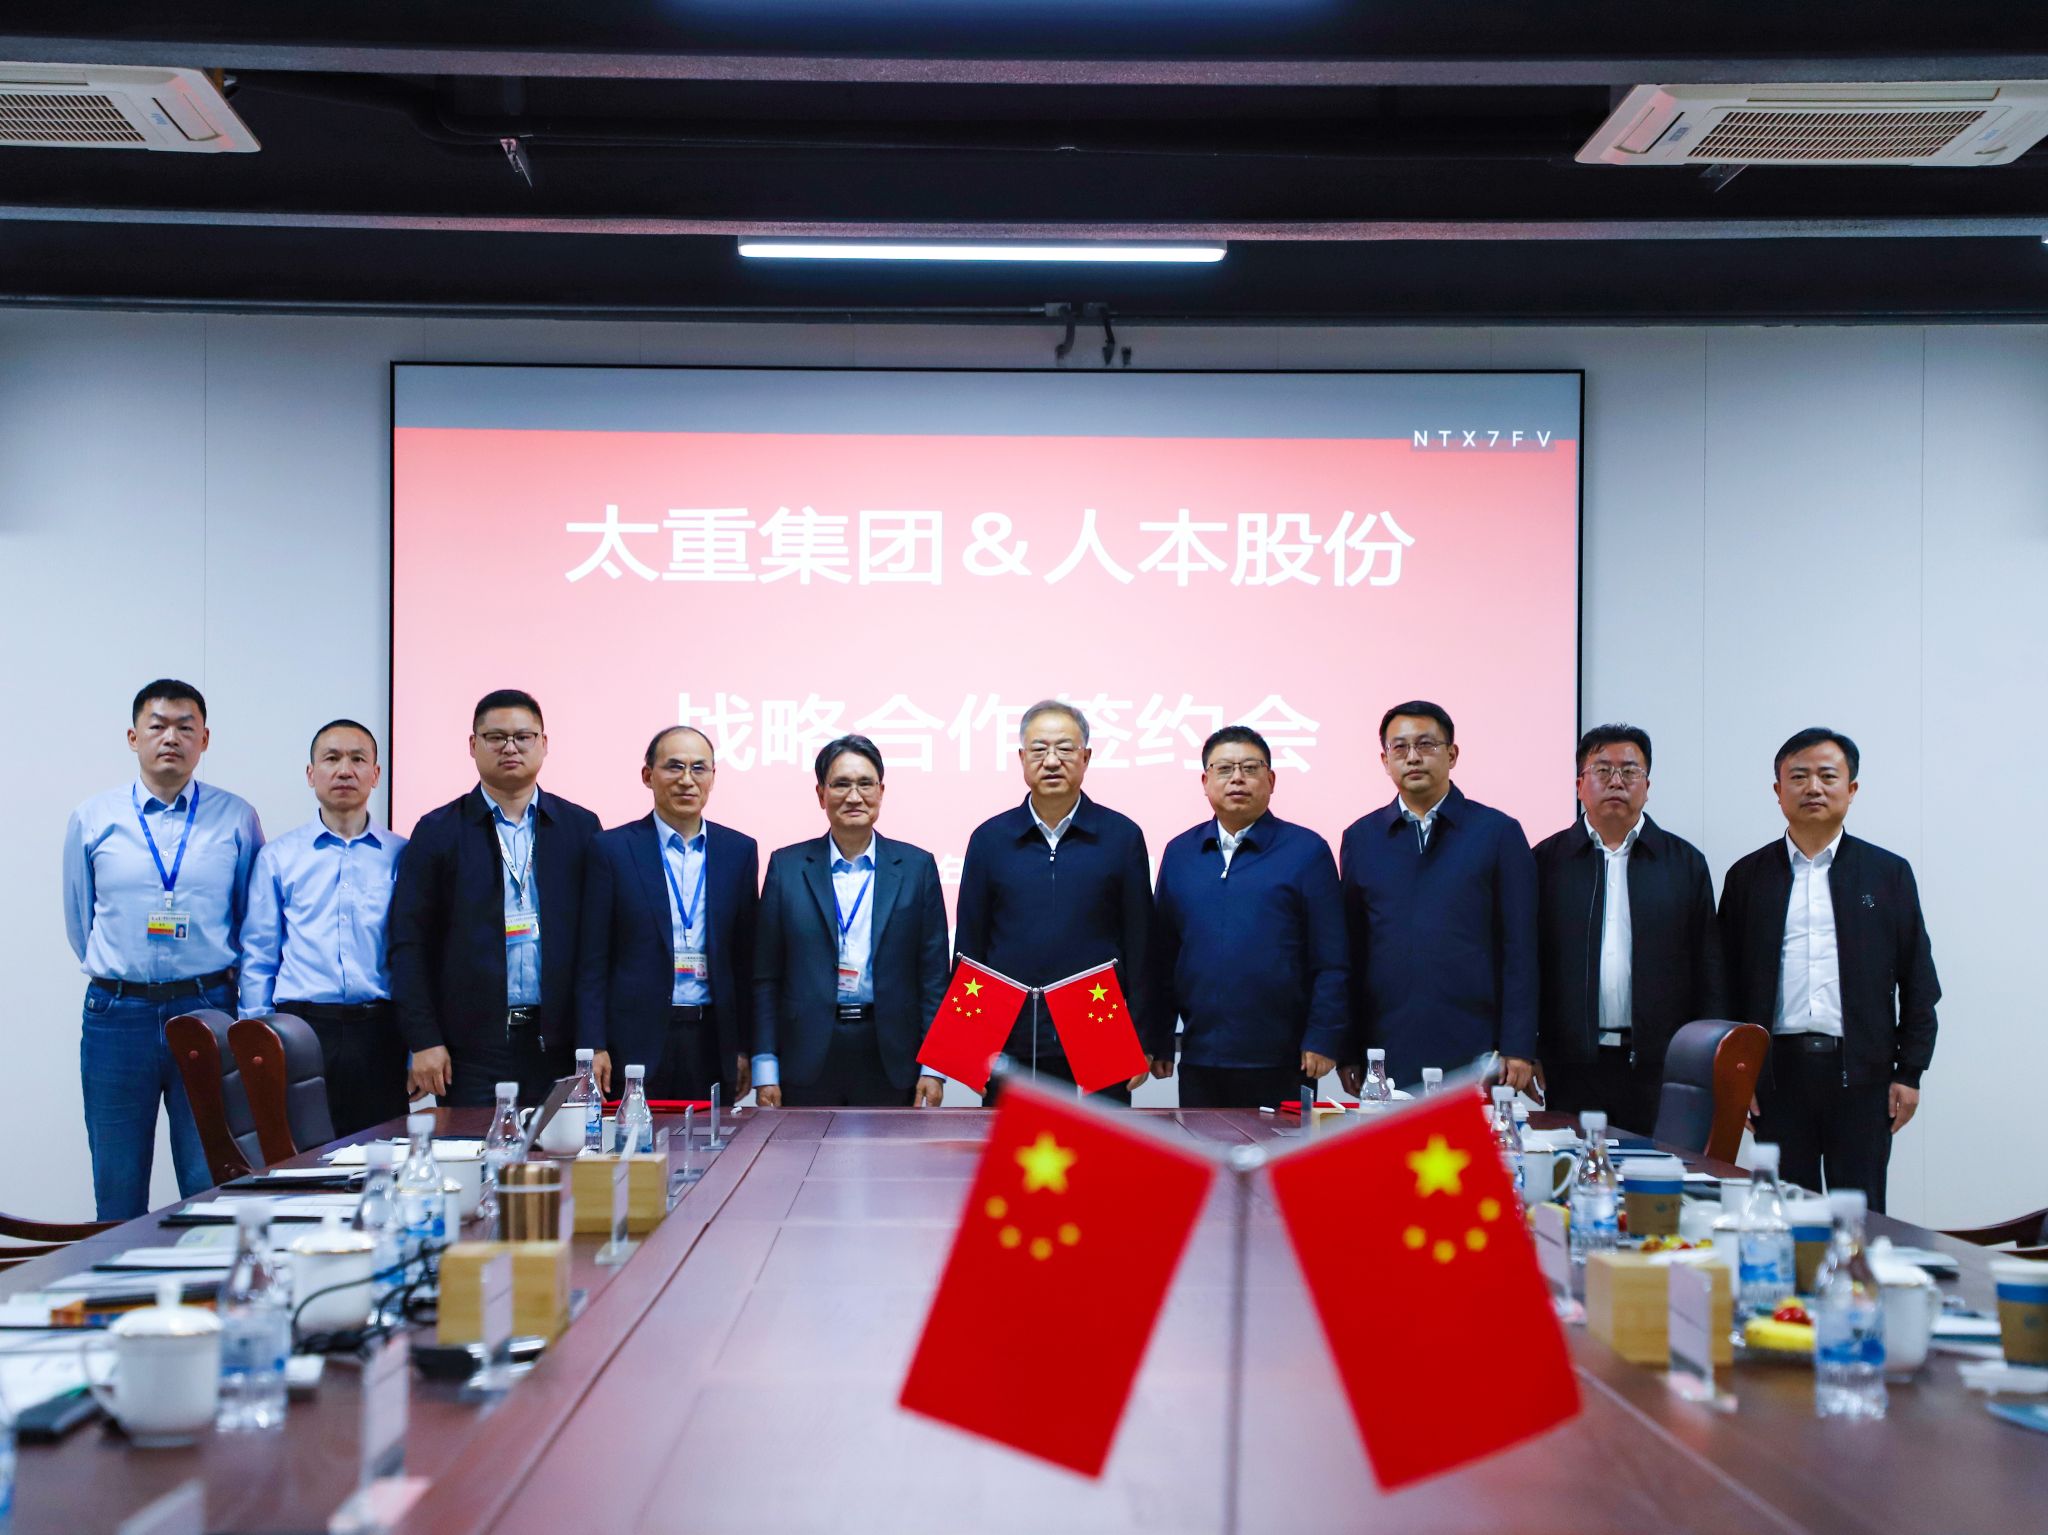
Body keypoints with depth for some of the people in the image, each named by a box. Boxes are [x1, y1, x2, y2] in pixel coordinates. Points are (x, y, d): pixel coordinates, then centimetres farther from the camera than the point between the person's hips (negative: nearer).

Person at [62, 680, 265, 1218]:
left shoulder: (236, 819, 4)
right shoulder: (92, 819, 6)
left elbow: (255, 920, 12)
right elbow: (79, 918, 15)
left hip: (207, 1010, -1)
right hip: (116, 1014, 1)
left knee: (212, 1189, 1)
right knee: (117, 1193, 7)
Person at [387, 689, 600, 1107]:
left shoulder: (580, 827, 9)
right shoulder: (438, 832, 6)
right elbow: (409, 943, 2)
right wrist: (423, 1040, -5)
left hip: (559, 1047, 1)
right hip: (472, 1052, -1)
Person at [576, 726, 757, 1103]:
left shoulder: (739, 850, 9)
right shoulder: (613, 849, 2)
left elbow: (746, 959, 10)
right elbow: (593, 960, 0)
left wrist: (745, 1047, 7)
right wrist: (594, 1046, -6)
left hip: (713, 1041, 2)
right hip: (637, 1041, -2)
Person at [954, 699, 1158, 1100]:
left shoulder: (1122, 837, 4)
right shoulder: (990, 839, 7)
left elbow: (1141, 946, 4)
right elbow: (968, 947, 8)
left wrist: (1143, 1042, 0)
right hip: (1010, 1049, 1)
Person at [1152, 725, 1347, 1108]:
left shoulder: (1306, 851, 0)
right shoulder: (1179, 853, 11)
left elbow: (1331, 960, -3)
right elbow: (1162, 955, 12)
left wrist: (1323, 1040, -9)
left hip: (1280, 1062, -3)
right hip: (1199, 1059, 3)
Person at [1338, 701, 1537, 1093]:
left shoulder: (1498, 832, 4)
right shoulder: (1361, 838, 11)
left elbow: (1520, 950, 1)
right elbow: (1350, 950, 9)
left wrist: (1519, 1048, -5)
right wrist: (1347, 1053, 4)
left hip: (1473, 1056, -2)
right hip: (1384, 1057, 2)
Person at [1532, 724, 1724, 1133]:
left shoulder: (1686, 863, 9)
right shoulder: (1548, 860, 8)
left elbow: (1709, 973, 7)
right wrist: (1526, 1055, 0)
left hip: (1660, 1069, 0)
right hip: (1572, 1069, 0)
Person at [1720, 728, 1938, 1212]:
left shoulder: (1888, 873, 7)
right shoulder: (1748, 876, 9)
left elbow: (1918, 982, 6)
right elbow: (1727, 984, 8)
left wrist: (1910, 1072, 0)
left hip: (1861, 1075, -1)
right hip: (1778, 1071, 1)